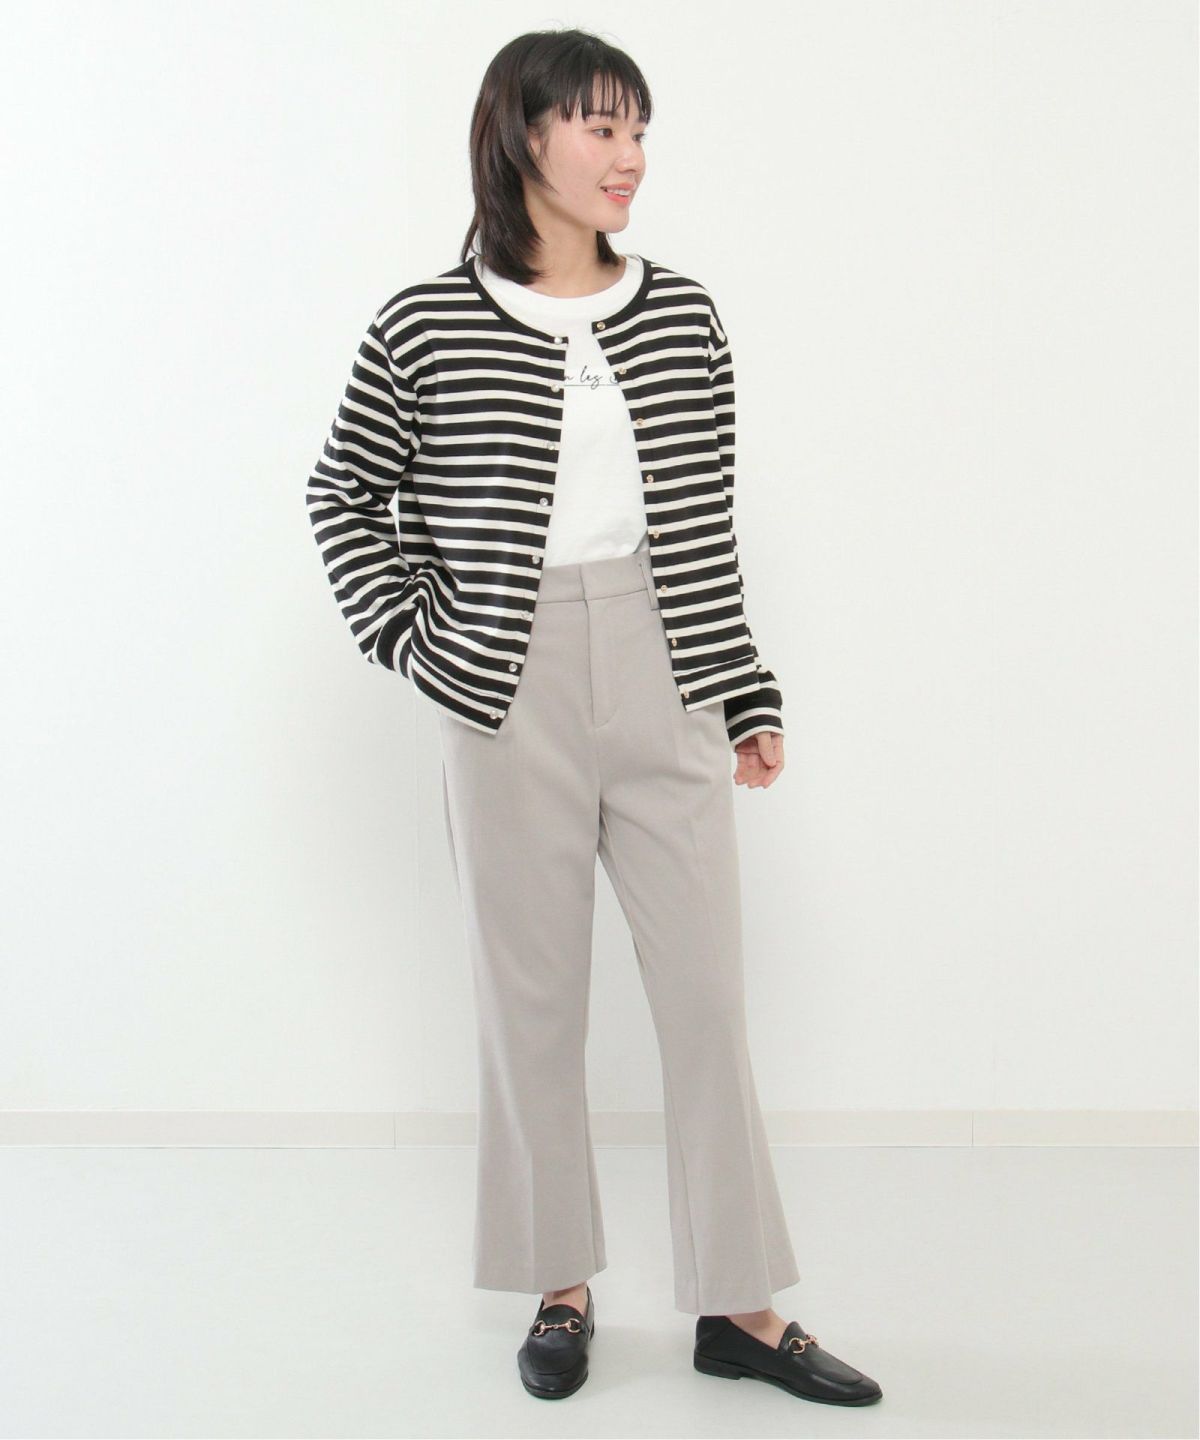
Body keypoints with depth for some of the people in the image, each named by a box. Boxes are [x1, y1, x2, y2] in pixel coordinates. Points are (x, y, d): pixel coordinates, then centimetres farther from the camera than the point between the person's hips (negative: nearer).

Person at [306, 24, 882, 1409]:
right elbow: (342, 491, 10)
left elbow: (708, 525, 9)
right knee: (531, 996, 8)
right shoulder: (426, 328, -3)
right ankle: (560, 1286, 24)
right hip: (510, 697, -2)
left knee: (708, 991, 3)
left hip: (666, 683, 2)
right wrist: (410, 635, 0)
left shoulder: (681, 316, 5)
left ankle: (742, 1307, 14)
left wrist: (750, 698, 9)